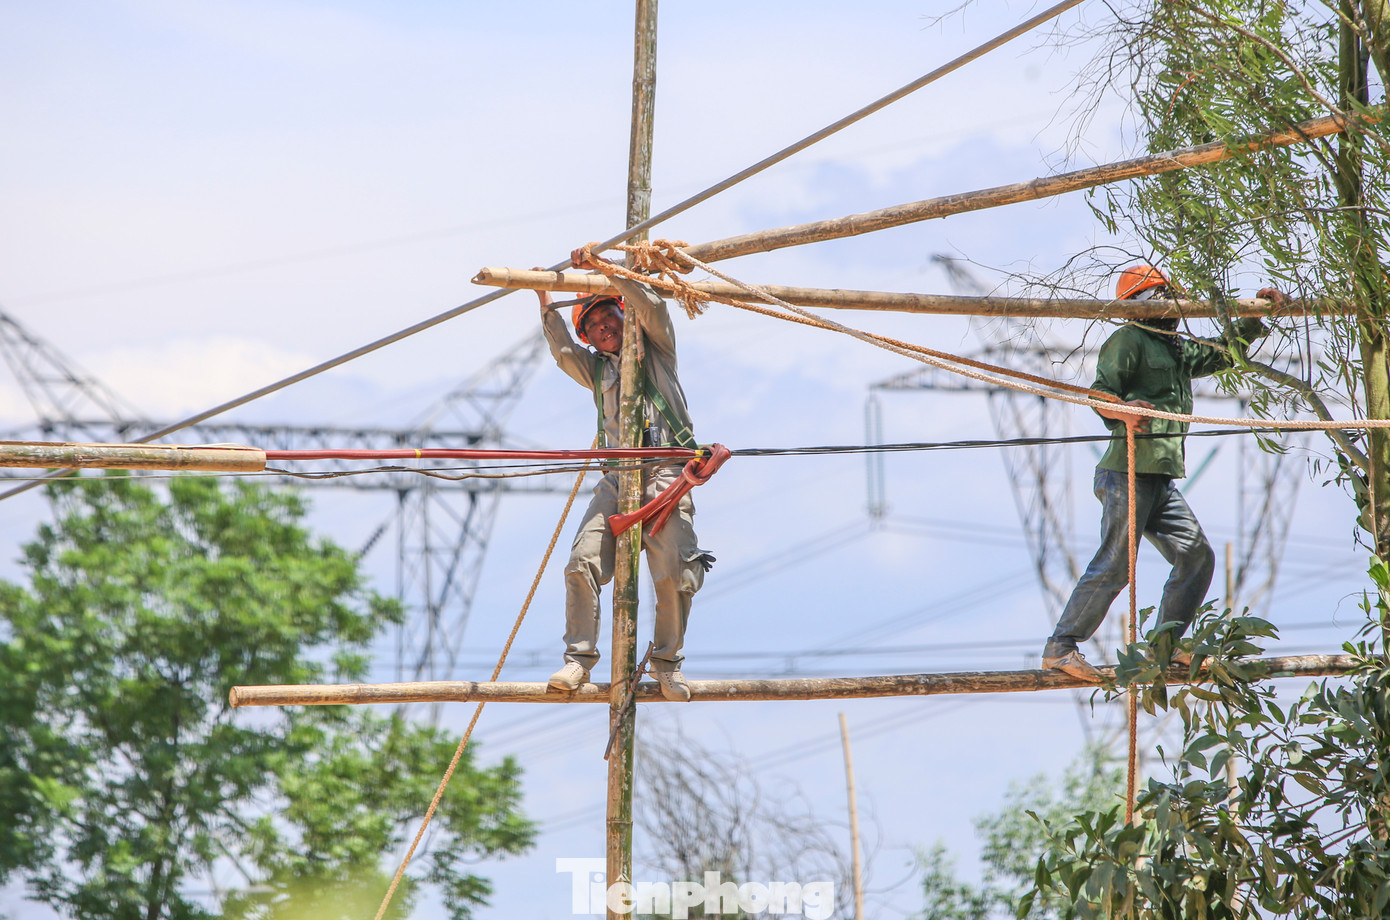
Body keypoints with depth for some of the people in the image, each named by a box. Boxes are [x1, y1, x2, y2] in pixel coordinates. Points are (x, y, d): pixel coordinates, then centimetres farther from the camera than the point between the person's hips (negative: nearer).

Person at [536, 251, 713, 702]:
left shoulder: (655, 348, 16)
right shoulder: (596, 368, 25)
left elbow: (651, 306, -1)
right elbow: (564, 352, 8)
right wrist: (546, 306, -1)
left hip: (666, 473, -3)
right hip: (617, 475, 3)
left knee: (674, 573, -13)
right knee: (583, 561, -13)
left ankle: (668, 660, 3)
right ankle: (579, 656, -6)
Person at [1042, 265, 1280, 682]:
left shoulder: (1178, 349, 23)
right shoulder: (1128, 340, -3)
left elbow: (1225, 350, 36)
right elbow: (1101, 393, -13)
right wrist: (1121, 411, -33)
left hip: (1161, 480, 9)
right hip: (1129, 472, -9)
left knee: (1197, 556, 2)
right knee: (1114, 566, -12)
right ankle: (1060, 648, -8)